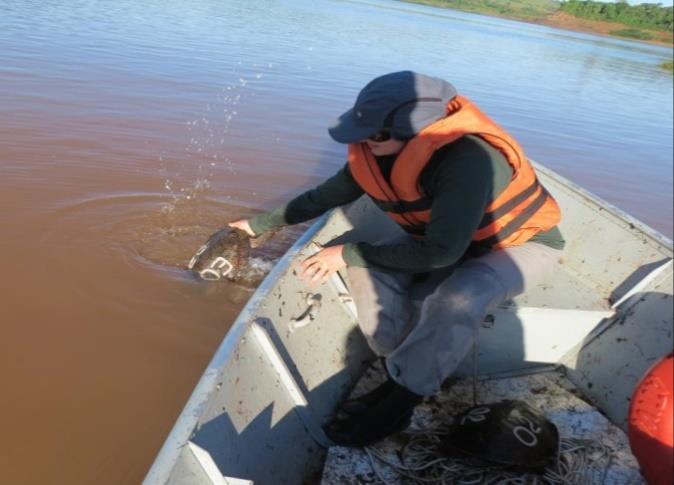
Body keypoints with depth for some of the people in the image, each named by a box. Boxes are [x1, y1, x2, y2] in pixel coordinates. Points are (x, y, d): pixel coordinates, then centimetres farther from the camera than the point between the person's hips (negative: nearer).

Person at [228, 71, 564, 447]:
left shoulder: (467, 159, -38)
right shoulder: (375, 150, -15)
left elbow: (440, 252, -36)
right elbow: (327, 195, 0)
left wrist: (348, 254, -29)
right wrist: (260, 225, 7)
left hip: (522, 241, -6)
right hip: (447, 235, 7)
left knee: (457, 300, -37)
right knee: (369, 269, -16)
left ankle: (398, 405, -18)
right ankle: (409, 374, -7)